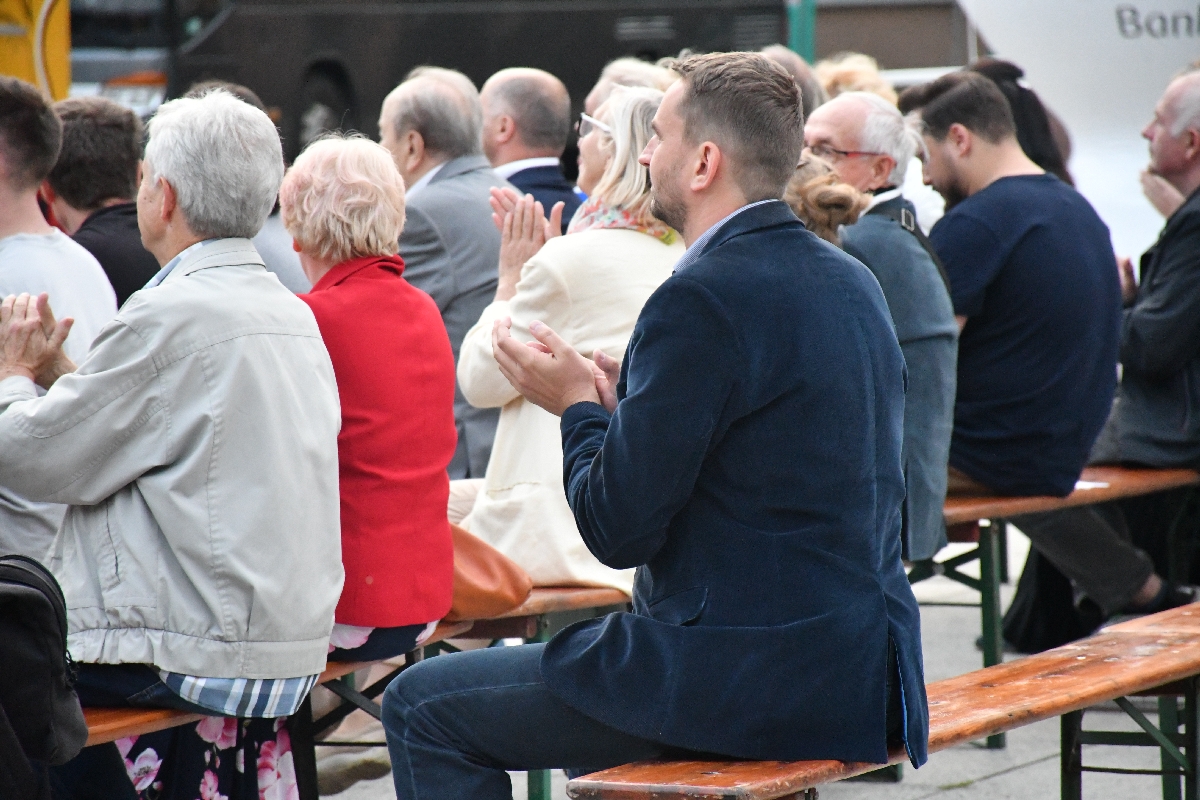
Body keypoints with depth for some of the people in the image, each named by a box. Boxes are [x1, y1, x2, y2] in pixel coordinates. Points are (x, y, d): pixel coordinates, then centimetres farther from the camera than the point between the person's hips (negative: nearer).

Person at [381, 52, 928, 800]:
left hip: (750, 679, -9)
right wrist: (623, 402, 14)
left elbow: (620, 528, -16)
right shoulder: (851, 280, 10)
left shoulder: (701, 299, -18)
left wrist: (578, 407, 1)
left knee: (425, 707, 3)